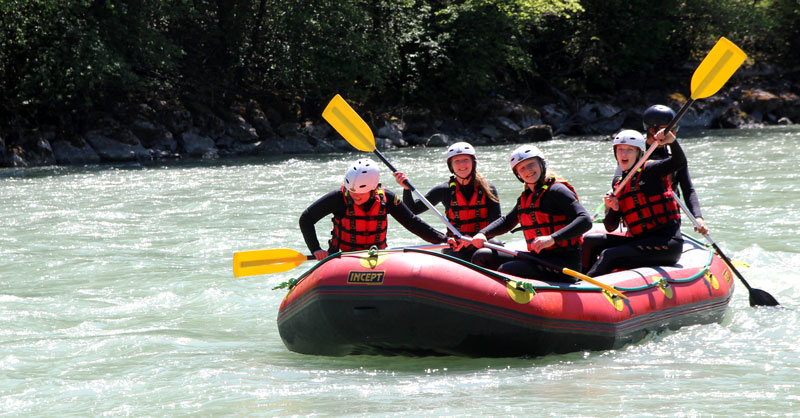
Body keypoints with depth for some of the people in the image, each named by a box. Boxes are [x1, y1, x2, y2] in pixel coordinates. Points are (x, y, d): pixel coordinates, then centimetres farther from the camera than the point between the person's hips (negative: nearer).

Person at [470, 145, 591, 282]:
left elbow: (586, 221, -21)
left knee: (507, 270, -28)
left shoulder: (556, 190, -10)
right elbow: (507, 221, 30)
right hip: (537, 257, 8)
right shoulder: (525, 197, 14)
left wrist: (552, 239, -32)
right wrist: (482, 234, 10)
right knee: (481, 257, 3)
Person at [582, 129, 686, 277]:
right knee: (589, 241, 2)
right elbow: (611, 227, 13)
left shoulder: (649, 170, -4)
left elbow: (679, 162, -22)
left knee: (609, 256, -22)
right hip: (641, 240, 8)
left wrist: (672, 141, -41)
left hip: (667, 244, -7)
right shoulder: (618, 182, 14)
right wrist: (614, 209, -8)